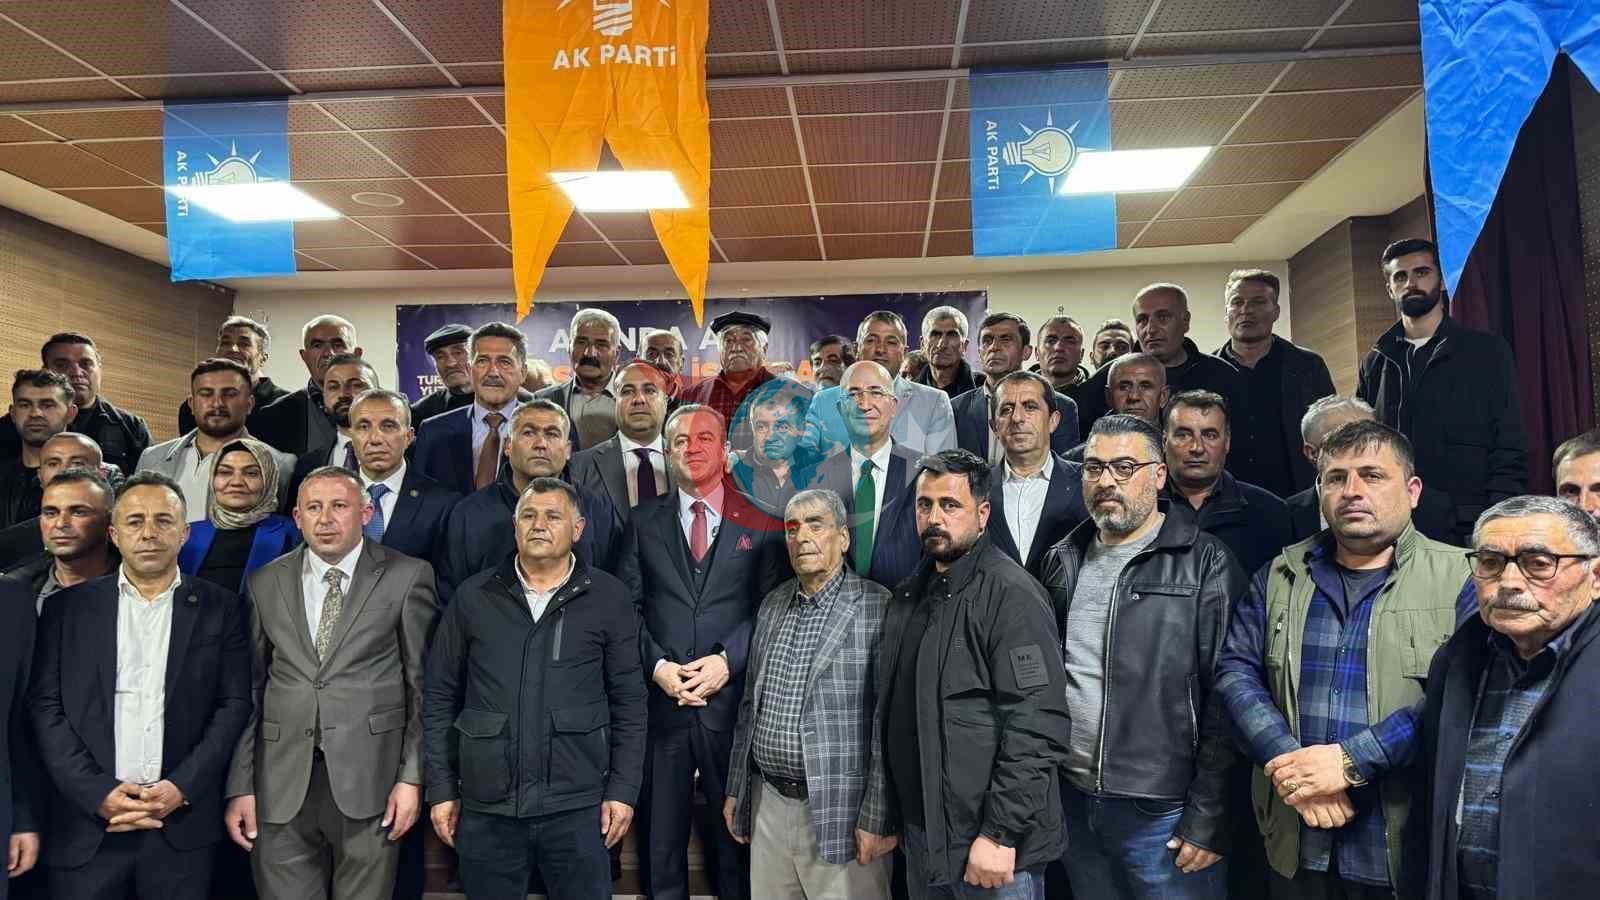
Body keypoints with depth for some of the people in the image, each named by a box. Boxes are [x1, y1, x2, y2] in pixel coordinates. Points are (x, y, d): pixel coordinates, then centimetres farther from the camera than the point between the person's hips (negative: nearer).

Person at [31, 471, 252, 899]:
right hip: (88, 825, 1)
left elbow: (235, 704, 0)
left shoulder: (221, 608, 3)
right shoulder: (67, 608, 6)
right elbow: (46, 707, 1)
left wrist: (182, 788, -10)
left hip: (184, 823, 0)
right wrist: (98, 793, -8)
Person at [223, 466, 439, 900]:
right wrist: (240, 786, 4)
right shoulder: (265, 584, 9)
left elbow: (423, 685, -1)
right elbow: (250, 689, 8)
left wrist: (412, 776, -6)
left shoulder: (407, 577, 0)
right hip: (281, 790, 2)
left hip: (369, 783, -2)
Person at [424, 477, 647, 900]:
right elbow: (440, 696, 7)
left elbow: (629, 701, 2)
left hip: (577, 805, -1)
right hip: (486, 805, 1)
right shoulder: (474, 596, 4)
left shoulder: (609, 598, 0)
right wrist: (441, 789, 4)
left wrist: (623, 789, -3)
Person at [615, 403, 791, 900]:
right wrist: (657, 665, -9)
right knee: (661, 838, 10)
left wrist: (728, 660, -13)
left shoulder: (758, 523, 3)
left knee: (735, 834, 9)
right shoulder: (643, 522, 8)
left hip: (732, 701, -1)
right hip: (661, 702, 1)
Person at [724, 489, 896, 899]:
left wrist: (877, 818, -14)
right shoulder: (771, 606, 10)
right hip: (769, 804, 6)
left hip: (841, 813, -5)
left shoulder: (879, 609, -10)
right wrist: (736, 789, 16)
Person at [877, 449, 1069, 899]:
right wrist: (894, 817, 13)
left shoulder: (1012, 594, -14)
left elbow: (1038, 729, -20)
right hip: (918, 834, 7)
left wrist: (999, 835, -21)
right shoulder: (908, 595, 9)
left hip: (990, 843, -7)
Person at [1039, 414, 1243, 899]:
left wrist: (1207, 820, -13)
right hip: (1073, 803, 5)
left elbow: (1225, 698, -12)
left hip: (1165, 813, -5)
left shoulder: (1205, 564, -9)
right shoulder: (1063, 562, 7)